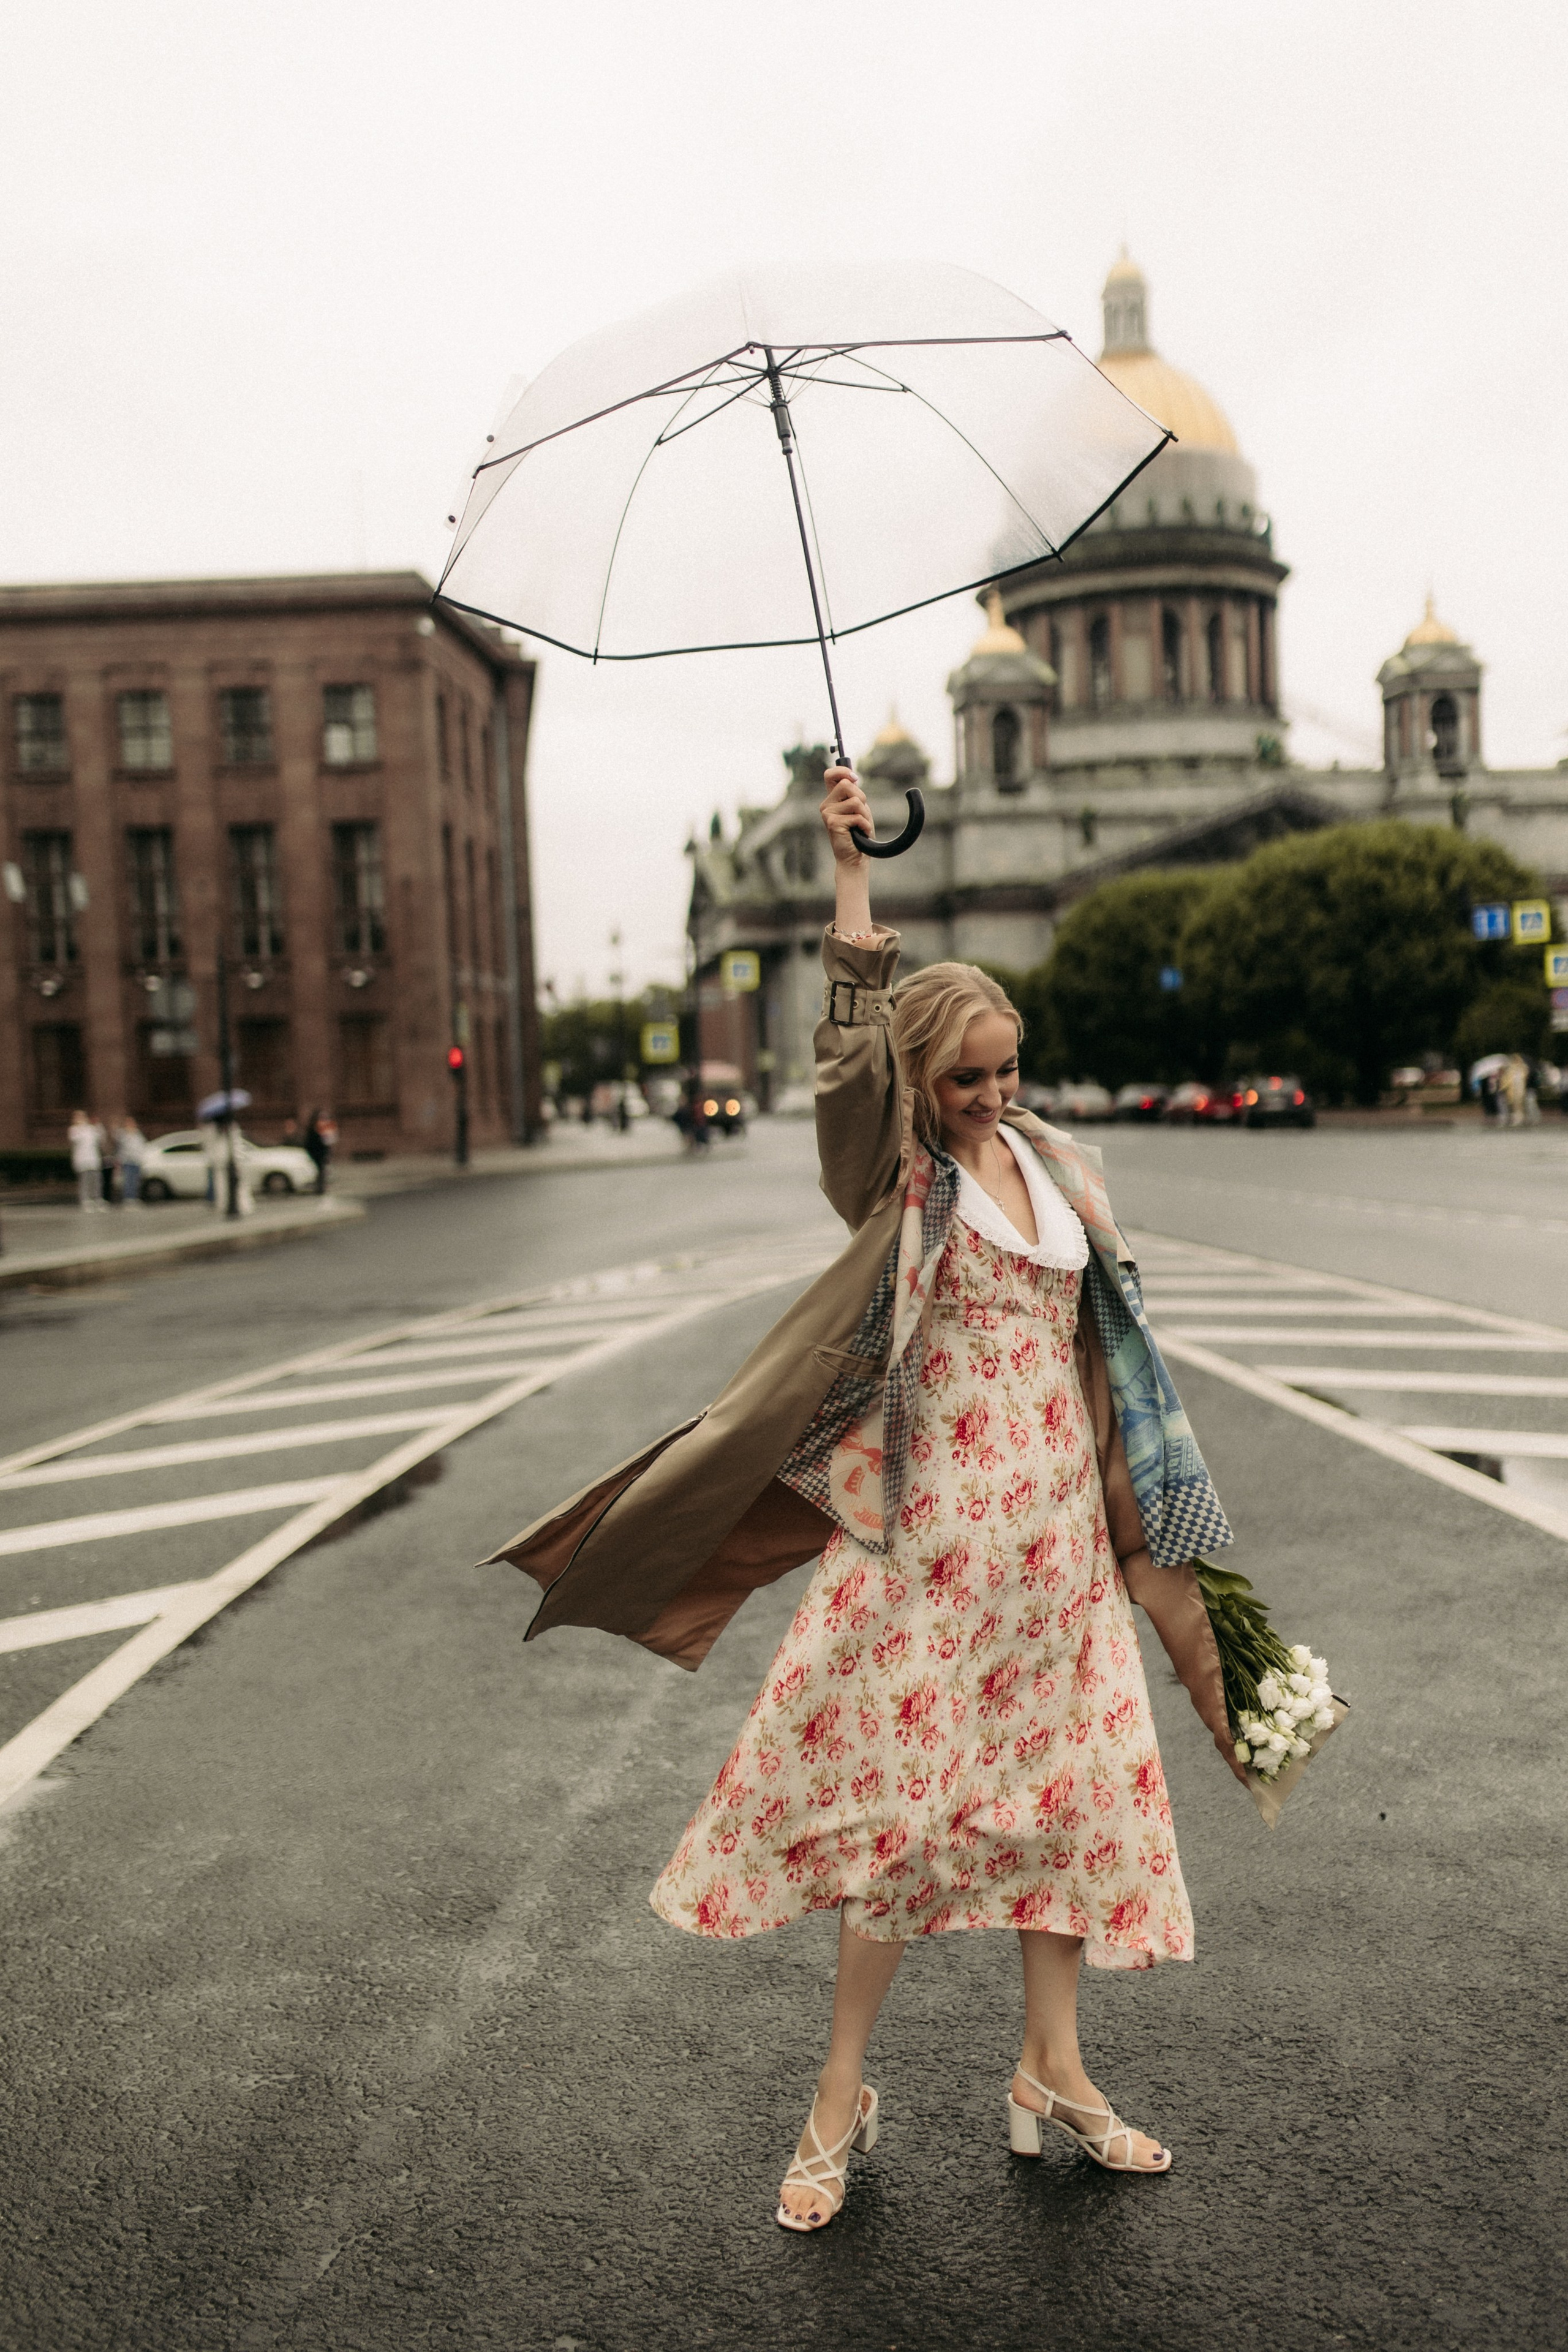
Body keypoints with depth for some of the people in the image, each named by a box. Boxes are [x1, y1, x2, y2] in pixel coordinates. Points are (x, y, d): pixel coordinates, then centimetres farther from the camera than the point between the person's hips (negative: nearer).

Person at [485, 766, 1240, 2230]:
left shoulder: (1058, 1167, 10)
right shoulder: (895, 1171, -5)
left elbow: (1101, 1341, 16)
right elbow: (853, 1049, -23)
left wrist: (1142, 1522, 17)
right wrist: (849, 871, -28)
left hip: (1057, 1528, 6)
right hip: (929, 1525, -5)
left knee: (1068, 1781, 11)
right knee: (901, 1794, 1)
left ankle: (1051, 2076, 28)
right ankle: (843, 2093, 19)